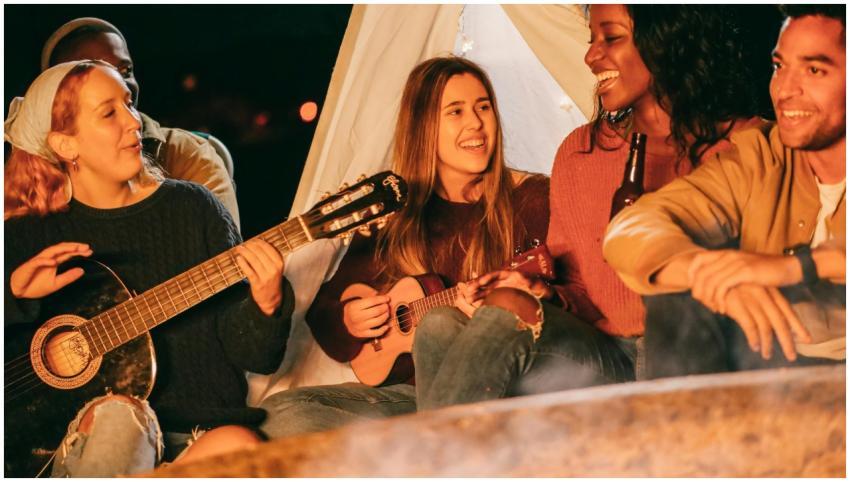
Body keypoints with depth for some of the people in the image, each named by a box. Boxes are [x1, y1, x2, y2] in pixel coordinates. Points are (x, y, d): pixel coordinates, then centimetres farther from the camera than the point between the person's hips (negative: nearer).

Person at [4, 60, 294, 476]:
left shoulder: (192, 208, 7)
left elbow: (254, 357, 4)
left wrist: (266, 304, -17)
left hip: (199, 431, 1)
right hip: (75, 442, -1)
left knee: (237, 445, -32)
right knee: (117, 414, -35)